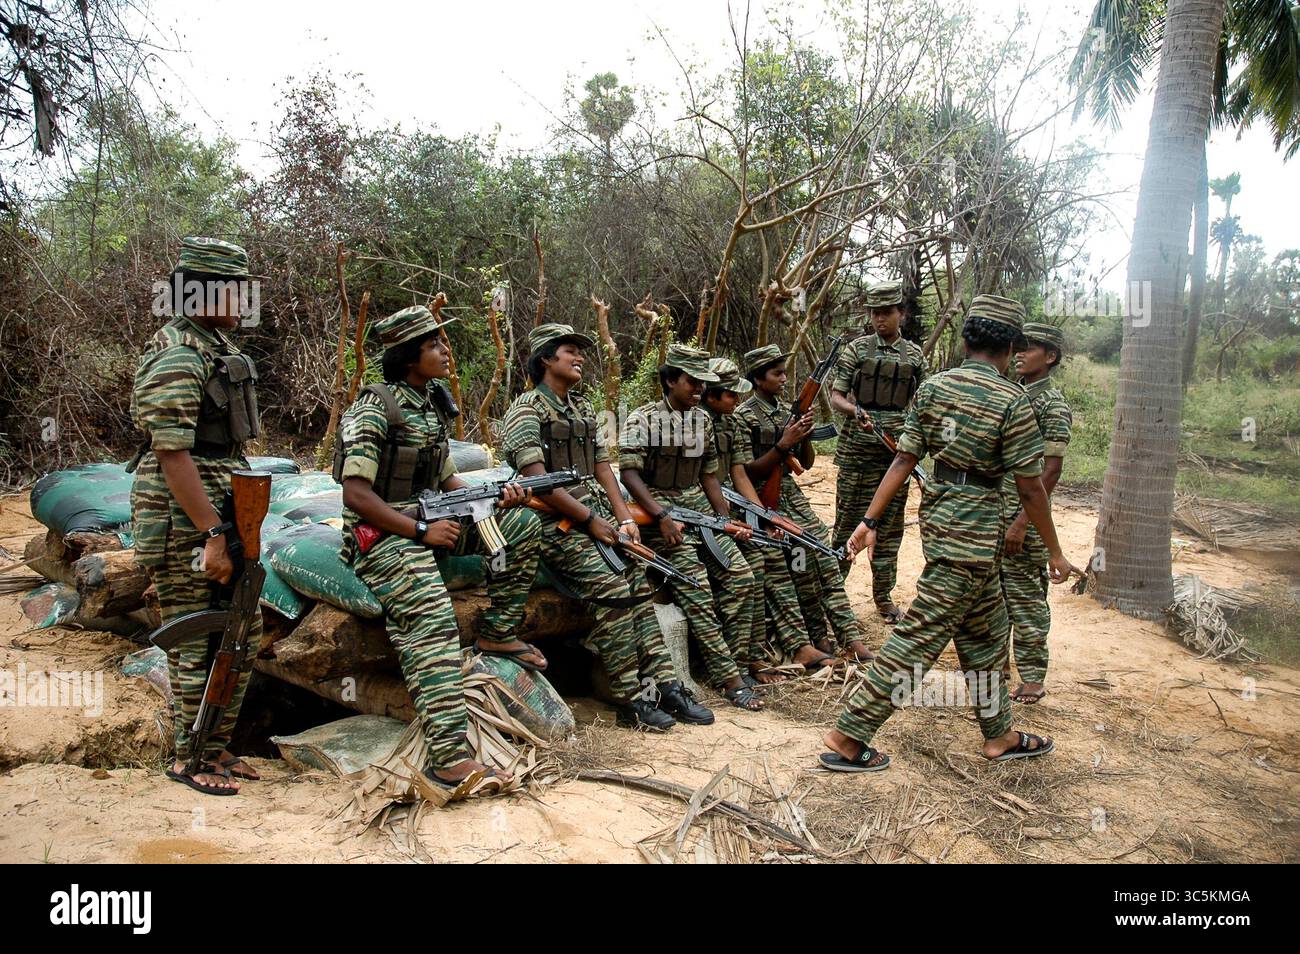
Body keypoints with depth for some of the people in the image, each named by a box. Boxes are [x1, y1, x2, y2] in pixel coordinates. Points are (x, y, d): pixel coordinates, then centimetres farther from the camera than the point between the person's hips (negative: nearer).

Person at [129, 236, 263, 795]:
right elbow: (172, 455, -21)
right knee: (197, 644, 0)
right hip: (185, 524, -10)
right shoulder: (177, 357, -15)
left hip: (224, 515, 10)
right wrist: (213, 535, -23)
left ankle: (217, 747, 27)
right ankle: (189, 760, 16)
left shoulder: (214, 346, 16)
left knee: (242, 633, 14)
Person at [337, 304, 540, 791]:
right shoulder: (375, 409, -13)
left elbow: (446, 480, 19)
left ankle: (497, 633, 6)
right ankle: (449, 758, -38)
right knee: (432, 618, -31)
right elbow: (355, 494, -19)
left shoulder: (435, 405, 13)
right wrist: (422, 531, -21)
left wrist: (494, 498, -1)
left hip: (428, 517, 8)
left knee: (521, 524, -2)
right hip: (383, 533, -8)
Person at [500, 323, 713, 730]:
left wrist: (624, 518, 1)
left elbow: (602, 467, 15)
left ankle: (665, 685, -5)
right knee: (612, 591, -21)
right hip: (554, 522, -7)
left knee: (638, 586, -8)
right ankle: (630, 700, -13)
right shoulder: (527, 409, -6)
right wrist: (590, 520, -15)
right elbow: (536, 479, -14)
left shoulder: (583, 408, 19)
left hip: (597, 513, 8)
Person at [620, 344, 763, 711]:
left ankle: (733, 659, 2)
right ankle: (729, 678, -13)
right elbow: (629, 474, -15)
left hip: (698, 506, 7)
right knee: (697, 591, -16)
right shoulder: (643, 420, -8)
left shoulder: (702, 419, 12)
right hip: (659, 510, -7)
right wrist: (662, 516, -24)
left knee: (740, 575, -8)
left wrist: (725, 516, 5)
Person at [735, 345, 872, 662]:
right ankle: (818, 634, -2)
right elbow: (746, 471, -11)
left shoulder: (788, 410, 13)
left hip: (792, 494, 6)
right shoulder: (743, 417, -7)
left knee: (825, 559, -6)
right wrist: (783, 444, -17)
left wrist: (805, 435, -4)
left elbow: (807, 462, 15)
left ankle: (851, 638, -9)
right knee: (803, 558, -19)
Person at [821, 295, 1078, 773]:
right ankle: (847, 737, 2)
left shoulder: (933, 385, 3)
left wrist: (870, 520, 1)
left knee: (985, 630, 21)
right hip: (974, 530, -7)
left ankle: (999, 734, 35)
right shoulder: (1011, 400, -14)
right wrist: (1055, 551, -1)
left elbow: (904, 458, 0)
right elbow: (1029, 486, -11)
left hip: (936, 517, 7)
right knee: (922, 634, -2)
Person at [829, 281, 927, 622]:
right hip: (857, 448, -3)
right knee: (848, 519, 0)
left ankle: (884, 596, 19)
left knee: (890, 526, 9)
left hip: (898, 449, 3)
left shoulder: (914, 354, 9)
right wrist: (855, 411, -22)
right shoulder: (857, 349, 0)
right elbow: (835, 395, -2)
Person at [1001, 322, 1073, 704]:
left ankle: (1033, 678, 12)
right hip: (992, 511, 7)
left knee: (1026, 597, 1)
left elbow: (1051, 471, -15)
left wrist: (1022, 523, -19)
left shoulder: (1052, 405, -11)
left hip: (1023, 516, -7)